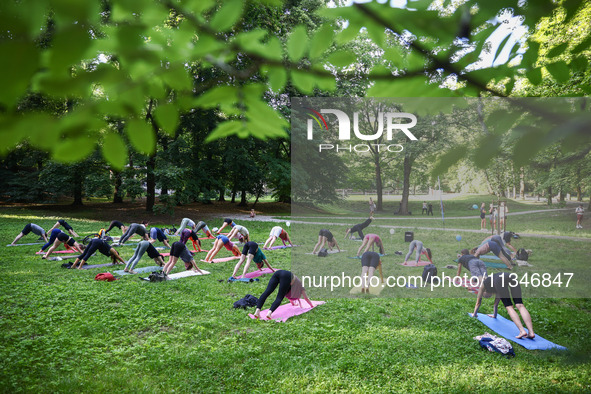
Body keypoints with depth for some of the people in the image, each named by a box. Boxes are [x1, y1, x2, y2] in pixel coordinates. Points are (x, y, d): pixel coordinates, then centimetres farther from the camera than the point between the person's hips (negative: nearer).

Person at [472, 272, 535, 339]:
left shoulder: (483, 285, 36)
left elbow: (478, 303, 43)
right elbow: (496, 304, 57)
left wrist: (475, 314, 56)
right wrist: (494, 315, 70)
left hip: (500, 280, -4)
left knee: (509, 307, -7)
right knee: (520, 305, -7)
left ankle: (522, 331, -23)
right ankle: (531, 332, -20)